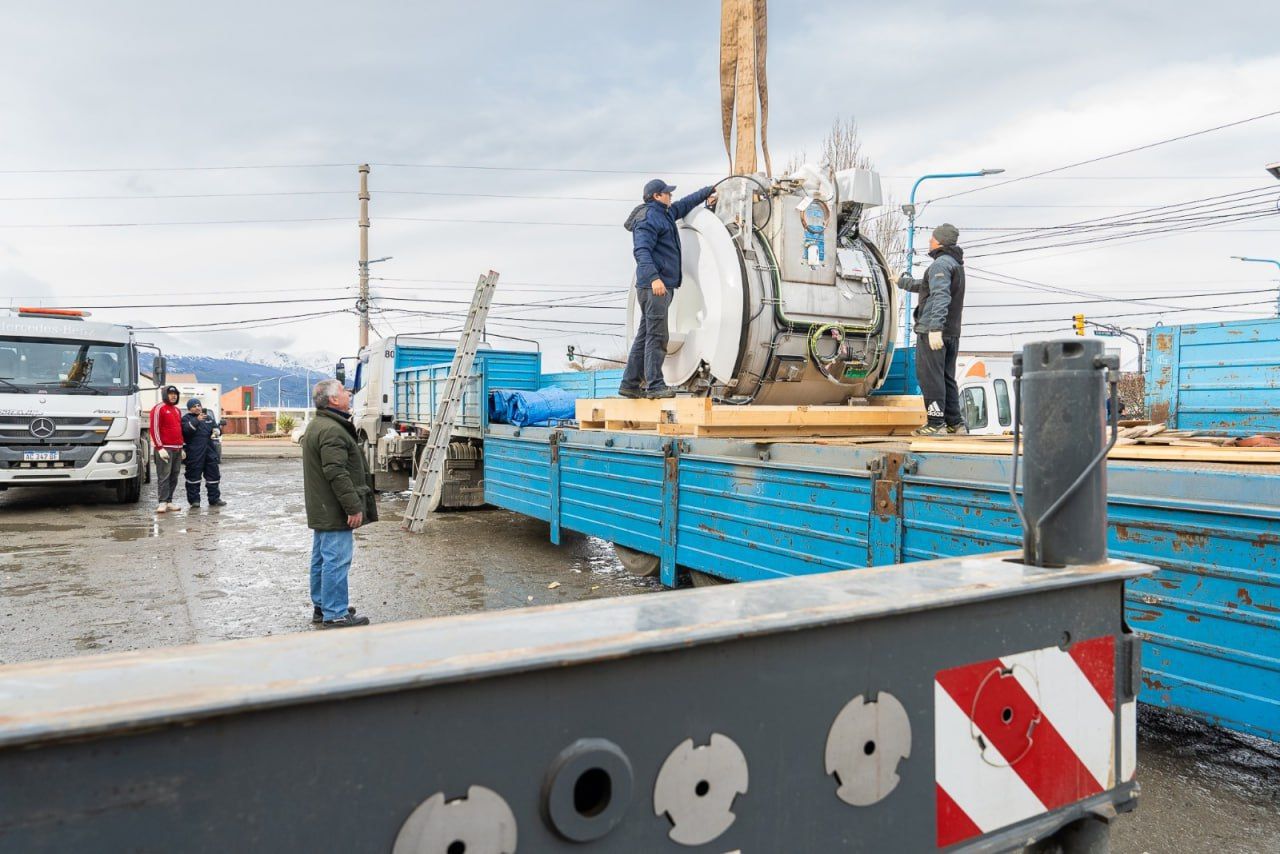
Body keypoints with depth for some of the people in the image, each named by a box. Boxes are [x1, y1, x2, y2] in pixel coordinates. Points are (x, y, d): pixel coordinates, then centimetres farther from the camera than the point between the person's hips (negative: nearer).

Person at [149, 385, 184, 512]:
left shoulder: (177, 410, 20)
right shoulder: (159, 408, -4)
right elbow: (154, 429, -10)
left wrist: (182, 447, 20)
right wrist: (160, 448, -16)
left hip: (177, 449, 8)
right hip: (165, 448, -8)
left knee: (174, 477, 7)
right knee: (164, 476, -9)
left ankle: (169, 501, 11)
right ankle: (162, 503, -9)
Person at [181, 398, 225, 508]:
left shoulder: (208, 418, 18)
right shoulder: (186, 418, -1)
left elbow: (215, 426, 27)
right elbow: (186, 430, -18)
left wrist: (215, 431, 4)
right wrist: (196, 420, -30)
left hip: (210, 452, 6)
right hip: (194, 453, -6)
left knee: (213, 475, 7)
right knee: (194, 476, -2)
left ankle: (214, 499, 14)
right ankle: (194, 500, 4)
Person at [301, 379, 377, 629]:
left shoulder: (316, 425, 17)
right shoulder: (332, 430, -20)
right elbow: (337, 473, -26)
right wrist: (354, 507, -23)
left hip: (321, 510, 11)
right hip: (334, 512, -11)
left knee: (321, 559, 18)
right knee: (336, 561, -6)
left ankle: (321, 607, 29)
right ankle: (335, 615, -2)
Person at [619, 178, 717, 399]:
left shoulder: (665, 214, 21)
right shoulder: (648, 219, -10)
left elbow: (684, 204, 39)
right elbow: (641, 251, -22)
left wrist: (709, 191, 46)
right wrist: (654, 277, -33)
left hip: (662, 286, 10)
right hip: (654, 286, -10)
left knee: (645, 335, 9)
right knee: (657, 336, -11)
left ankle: (630, 384, 11)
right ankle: (655, 385, -11)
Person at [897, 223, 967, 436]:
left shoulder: (941, 264, -10)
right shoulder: (956, 263, 23)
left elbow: (940, 297, -23)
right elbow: (927, 286, 38)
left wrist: (935, 328, -31)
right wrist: (902, 281, 51)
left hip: (932, 331, -10)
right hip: (952, 332, 10)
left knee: (930, 376, -7)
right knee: (947, 377, 13)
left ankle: (936, 424, -7)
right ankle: (955, 423, 16)